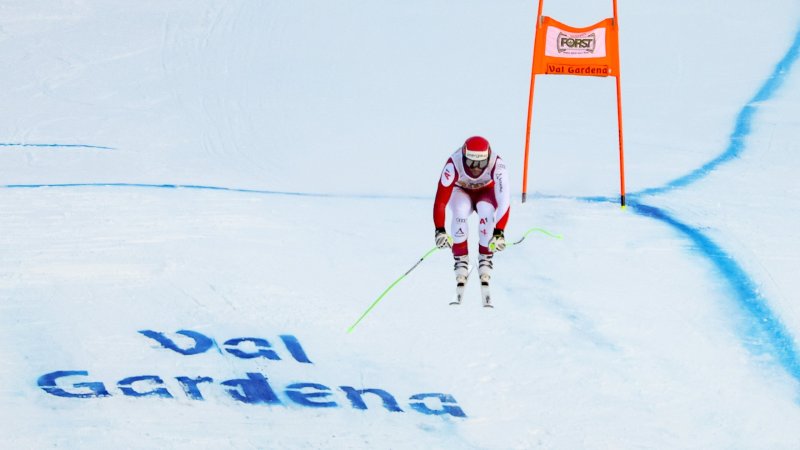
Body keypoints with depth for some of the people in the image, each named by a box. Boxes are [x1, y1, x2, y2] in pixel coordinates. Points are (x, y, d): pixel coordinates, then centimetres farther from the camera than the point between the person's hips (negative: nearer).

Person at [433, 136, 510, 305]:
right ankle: (461, 260, -16)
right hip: (461, 191, 0)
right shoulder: (454, 164, -37)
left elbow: (504, 201, -40)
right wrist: (439, 231, -46)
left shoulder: (496, 165, -37)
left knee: (486, 210, -32)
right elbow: (440, 200, -37)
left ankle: (485, 259, -13)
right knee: (460, 211, -32)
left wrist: (499, 232, -50)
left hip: (486, 192, 0)